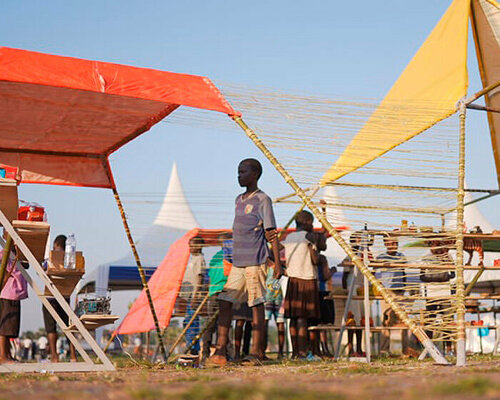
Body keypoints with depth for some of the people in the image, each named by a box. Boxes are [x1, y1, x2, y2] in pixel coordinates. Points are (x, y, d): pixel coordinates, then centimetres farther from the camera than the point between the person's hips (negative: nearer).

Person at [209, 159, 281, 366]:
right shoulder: (239, 200, 19)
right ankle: (220, 351, 0)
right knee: (224, 302, 1)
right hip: (237, 262, 8)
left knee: (256, 304, -3)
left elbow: (271, 232, -9)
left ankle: (256, 352, 2)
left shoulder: (262, 200, -5)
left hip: (255, 261, -8)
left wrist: (277, 263, -12)